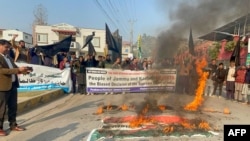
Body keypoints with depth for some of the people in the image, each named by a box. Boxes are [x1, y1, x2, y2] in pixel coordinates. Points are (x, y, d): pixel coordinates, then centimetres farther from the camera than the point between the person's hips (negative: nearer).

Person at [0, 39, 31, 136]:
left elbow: (14, 68, 19)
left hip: (13, 85, 8)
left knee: (13, 107, 15)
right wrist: (18, 70, -28)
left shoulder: (8, 58, 16)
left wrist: (22, 70, -3)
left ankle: (13, 125, 27)